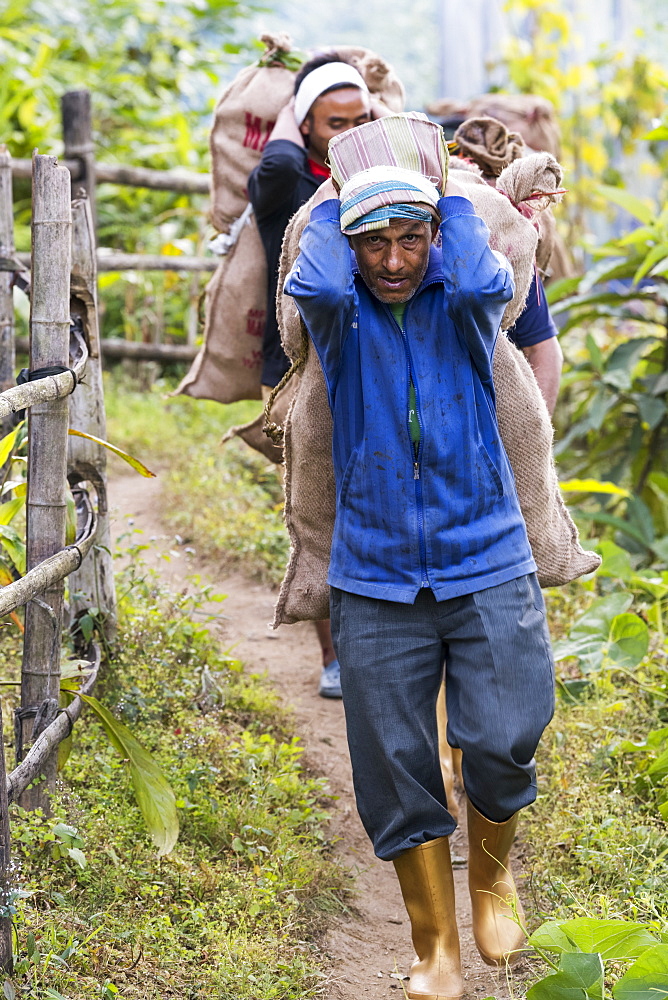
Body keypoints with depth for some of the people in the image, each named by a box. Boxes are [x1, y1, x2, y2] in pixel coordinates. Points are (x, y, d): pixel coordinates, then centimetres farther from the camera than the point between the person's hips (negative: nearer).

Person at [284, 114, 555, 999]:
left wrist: (446, 188, -8)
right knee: (396, 770, 3)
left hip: (488, 568, -1)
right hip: (378, 582, 1)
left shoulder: (460, 304, 1)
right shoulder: (342, 313, 2)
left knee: (504, 743, -10)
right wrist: (333, 196, -6)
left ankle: (492, 871, 23)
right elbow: (316, 283, -22)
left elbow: (486, 281, -23)